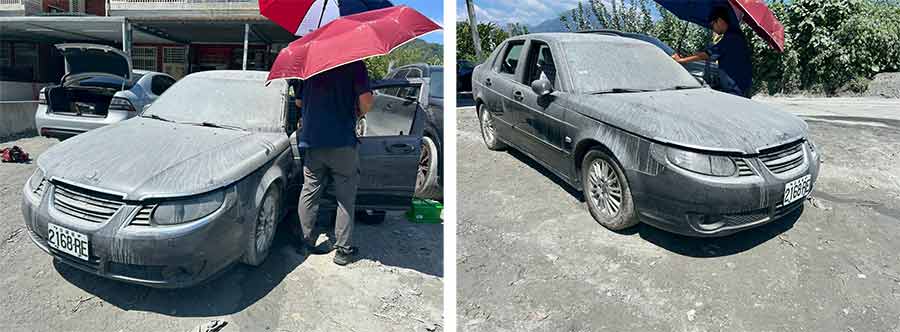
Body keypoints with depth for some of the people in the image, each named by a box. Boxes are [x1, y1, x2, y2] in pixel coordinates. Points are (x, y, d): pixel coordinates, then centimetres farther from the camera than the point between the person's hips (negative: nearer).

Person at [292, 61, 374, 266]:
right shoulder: (354, 64, -6)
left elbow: (299, 102, 15)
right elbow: (366, 101, -12)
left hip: (311, 140, 4)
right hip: (343, 141, -4)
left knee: (309, 192, 15)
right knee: (346, 197, 6)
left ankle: (305, 241, 22)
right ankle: (343, 250, 10)